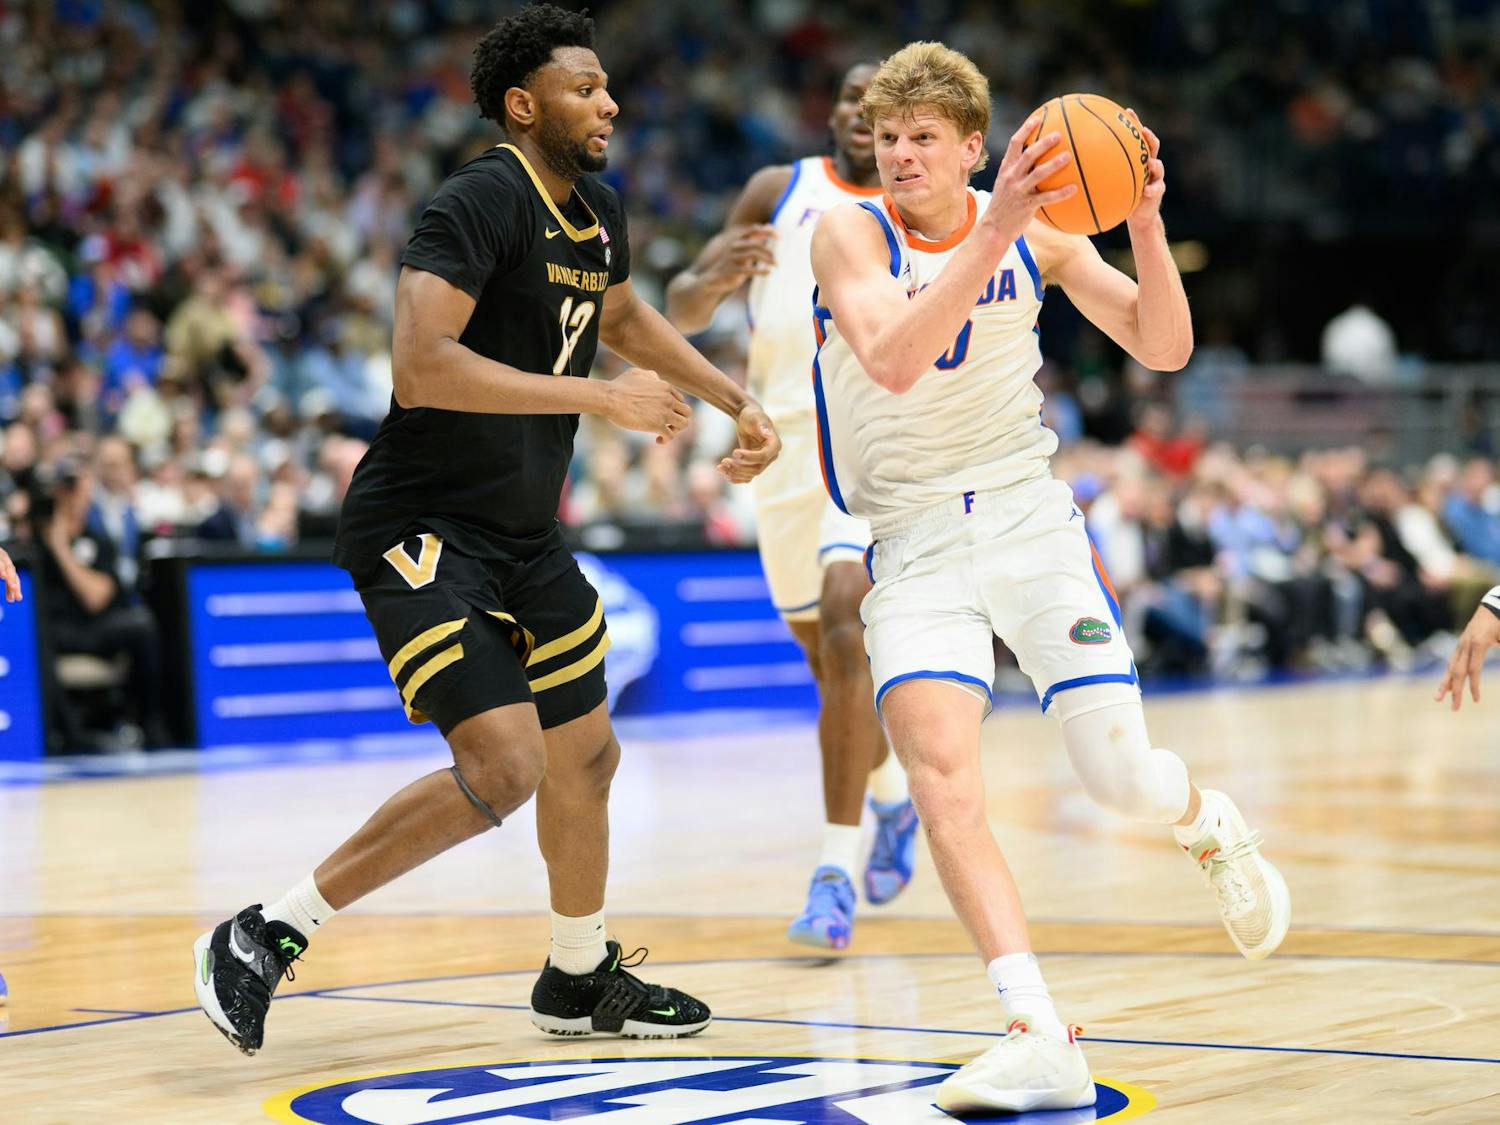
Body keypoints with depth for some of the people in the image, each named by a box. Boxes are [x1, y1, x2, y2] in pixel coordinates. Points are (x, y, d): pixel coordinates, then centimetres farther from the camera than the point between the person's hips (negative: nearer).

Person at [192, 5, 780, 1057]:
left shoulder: (599, 212, 9)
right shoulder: (480, 202, -19)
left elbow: (624, 314, 32)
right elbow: (421, 366, -31)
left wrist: (737, 400, 24)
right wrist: (600, 397, -28)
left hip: (523, 534, 9)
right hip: (421, 529, -9)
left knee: (587, 756, 18)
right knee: (504, 766, -21)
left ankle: (581, 980, 40)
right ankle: (265, 936, -10)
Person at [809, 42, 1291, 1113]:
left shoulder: (1039, 232, -1)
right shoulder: (850, 232, -9)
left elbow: (1164, 348, -4)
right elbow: (892, 360, -28)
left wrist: (1146, 226, -20)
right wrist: (993, 235, -37)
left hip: (1026, 515, 2)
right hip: (913, 544, -1)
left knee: (1124, 778, -4)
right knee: (942, 781, -22)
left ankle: (1208, 824, 34)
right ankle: (1041, 1041, -27)